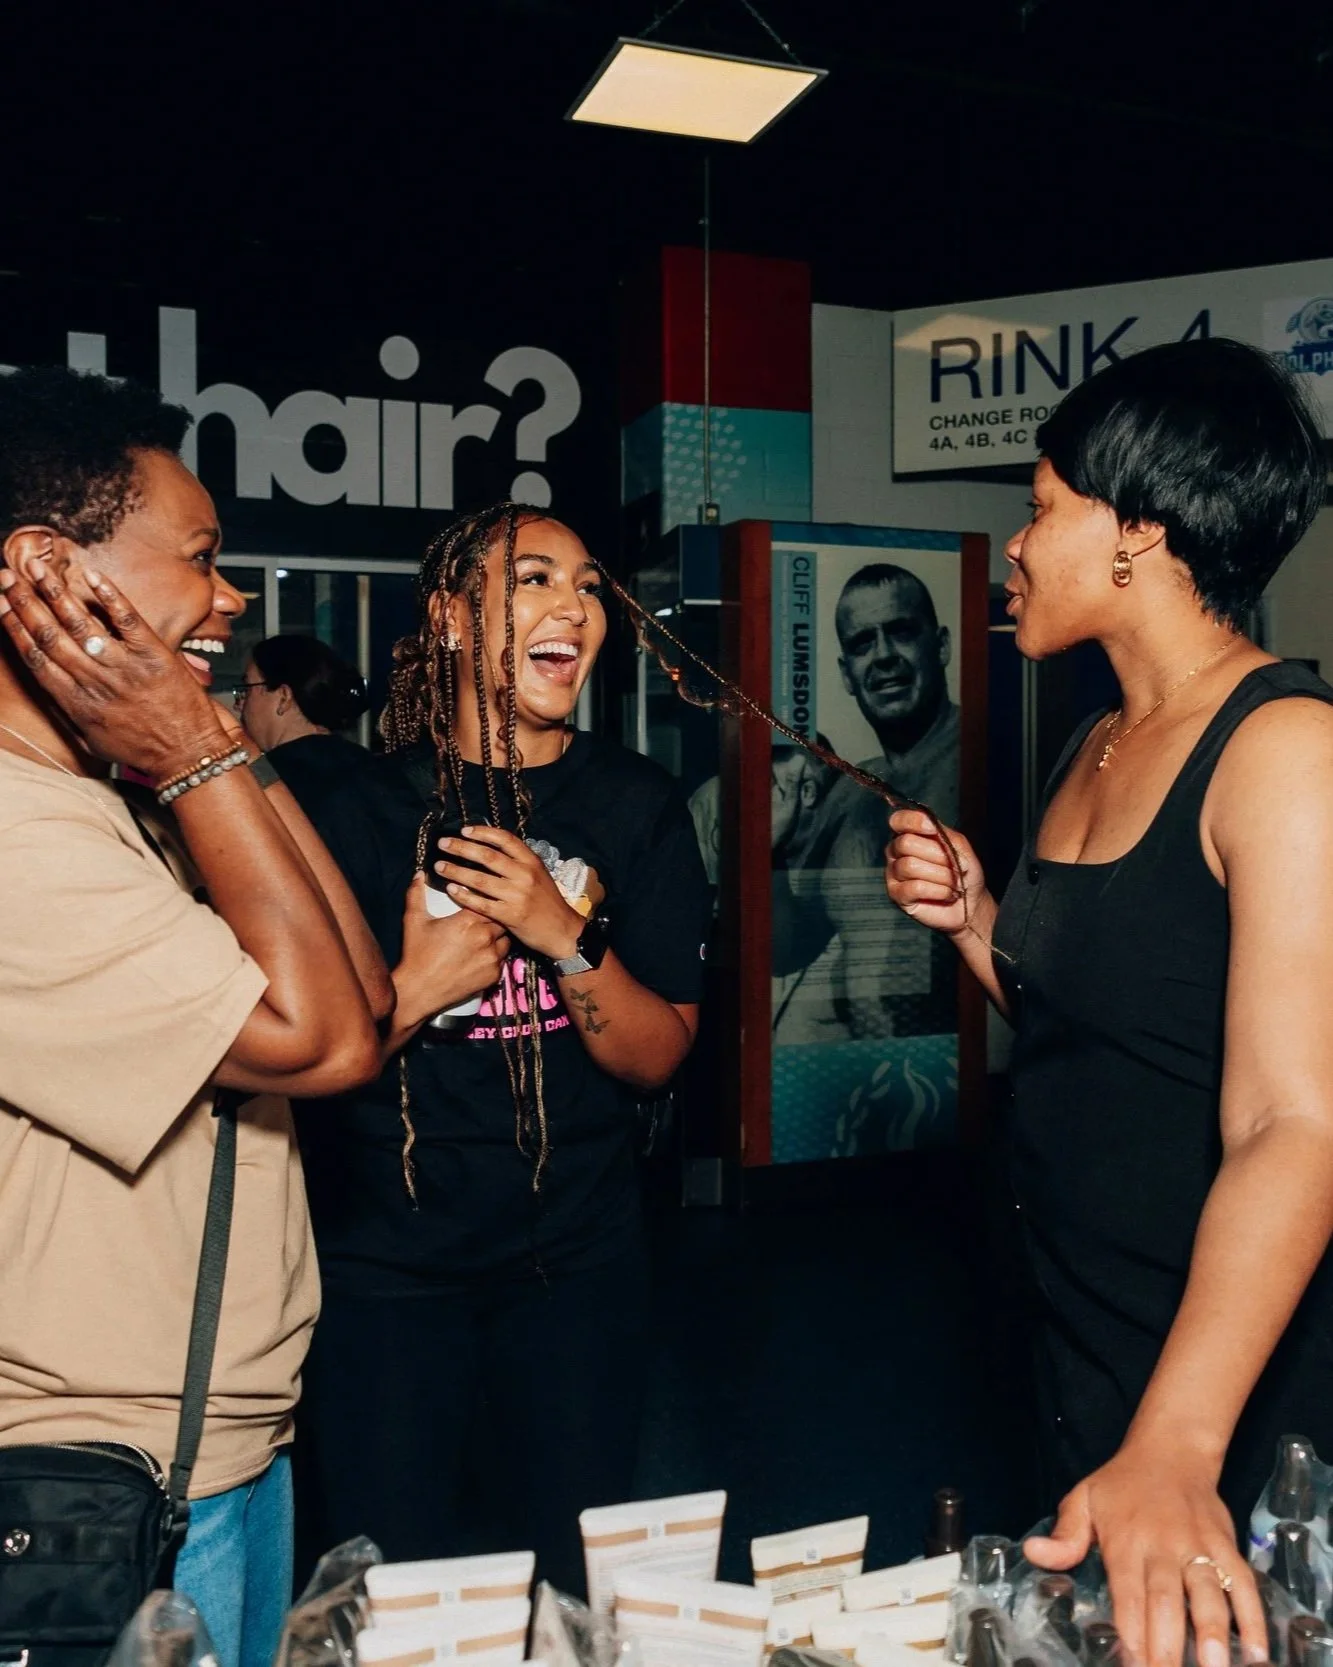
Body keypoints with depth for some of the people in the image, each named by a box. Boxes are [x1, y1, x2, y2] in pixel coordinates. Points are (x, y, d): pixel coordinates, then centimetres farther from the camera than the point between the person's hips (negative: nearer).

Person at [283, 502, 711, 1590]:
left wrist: (565, 938, -18)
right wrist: (415, 990, -21)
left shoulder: (637, 807, -1)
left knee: (572, 1576, 14)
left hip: (575, 1258, 2)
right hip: (382, 1263, -1)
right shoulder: (361, 807, -6)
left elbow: (659, 1057, -3)